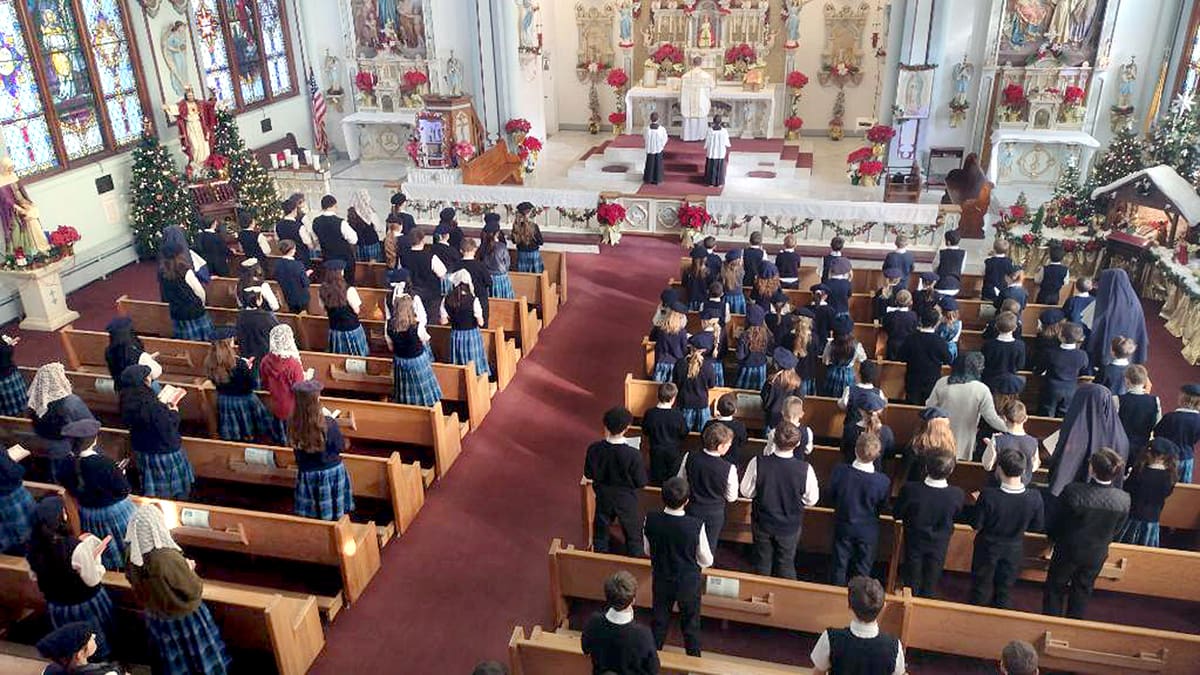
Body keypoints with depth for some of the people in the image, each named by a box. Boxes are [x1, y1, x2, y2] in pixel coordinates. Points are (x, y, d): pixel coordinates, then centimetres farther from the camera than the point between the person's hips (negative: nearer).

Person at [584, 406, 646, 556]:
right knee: (633, 537, 19)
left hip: (603, 499, 3)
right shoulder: (633, 454, -30)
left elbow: (588, 475, -5)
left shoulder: (594, 449, -20)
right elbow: (641, 483, -18)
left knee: (600, 532, 25)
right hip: (627, 501, -3)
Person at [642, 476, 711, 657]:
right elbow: (707, 561, -14)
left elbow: (648, 550, -3)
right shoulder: (696, 525, -29)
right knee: (691, 625, 20)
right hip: (689, 582, -2)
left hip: (661, 580, 2)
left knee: (659, 622, 23)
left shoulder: (650, 520, -22)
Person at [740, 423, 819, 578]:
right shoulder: (805, 469, -27)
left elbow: (746, 492, -11)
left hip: (762, 524, 1)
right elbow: (811, 500, -12)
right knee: (786, 565, 21)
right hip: (790, 526, -1)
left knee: (762, 562, 23)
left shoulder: (757, 463, -26)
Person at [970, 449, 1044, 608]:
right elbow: (1038, 527, -8)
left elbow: (976, 525, -19)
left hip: (987, 547, -1)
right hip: (1014, 550, 1)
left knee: (981, 585, 21)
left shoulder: (988, 495, -32)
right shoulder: (1035, 498, -25)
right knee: (1005, 589, 23)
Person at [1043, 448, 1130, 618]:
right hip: (1097, 555, 3)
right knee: (1082, 592, 24)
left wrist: (1054, 538, 8)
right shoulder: (1124, 500, -20)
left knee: (1055, 589, 20)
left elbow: (1056, 523, -15)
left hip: (1068, 552, -3)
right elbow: (1115, 531, -3)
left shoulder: (1072, 491, -31)